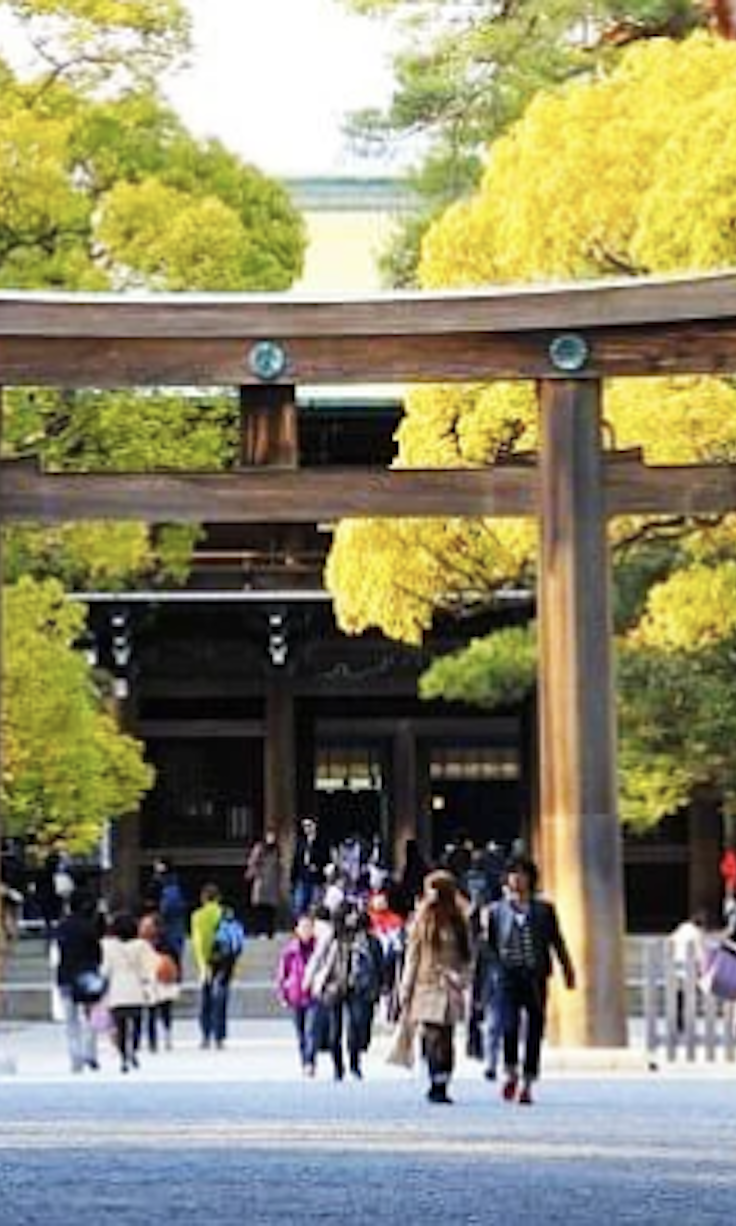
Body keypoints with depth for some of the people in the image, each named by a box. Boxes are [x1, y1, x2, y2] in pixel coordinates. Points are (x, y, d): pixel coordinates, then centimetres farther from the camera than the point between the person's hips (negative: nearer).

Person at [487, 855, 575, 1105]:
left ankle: (527, 1083, 11)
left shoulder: (544, 909, 9)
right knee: (509, 1026, -17)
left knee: (534, 1031, 1)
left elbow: (557, 942, 13)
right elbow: (489, 944, 10)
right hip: (509, 976, -1)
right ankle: (510, 1072, 6)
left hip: (535, 977, 1)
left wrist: (568, 971, 12)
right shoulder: (497, 910, 8)